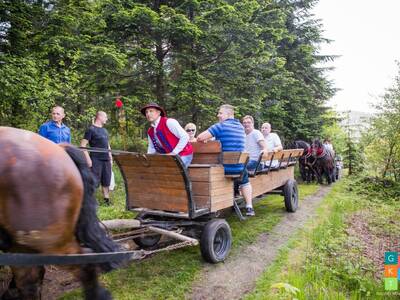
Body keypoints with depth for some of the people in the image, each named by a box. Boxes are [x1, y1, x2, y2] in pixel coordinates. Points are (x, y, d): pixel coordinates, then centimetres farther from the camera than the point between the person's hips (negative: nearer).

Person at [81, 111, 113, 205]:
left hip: (106, 160, 7)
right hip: (96, 160, -7)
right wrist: (88, 158, -16)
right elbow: (83, 145, -9)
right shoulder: (91, 129, -4)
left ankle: (107, 200, 19)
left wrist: (111, 158, 17)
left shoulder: (104, 130, 18)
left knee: (106, 181, 10)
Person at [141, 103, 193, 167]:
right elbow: (151, 148, 17)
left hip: (183, 155, -8)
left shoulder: (169, 122, -15)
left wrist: (173, 153, -19)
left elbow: (185, 137, -19)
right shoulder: (150, 132, 7)